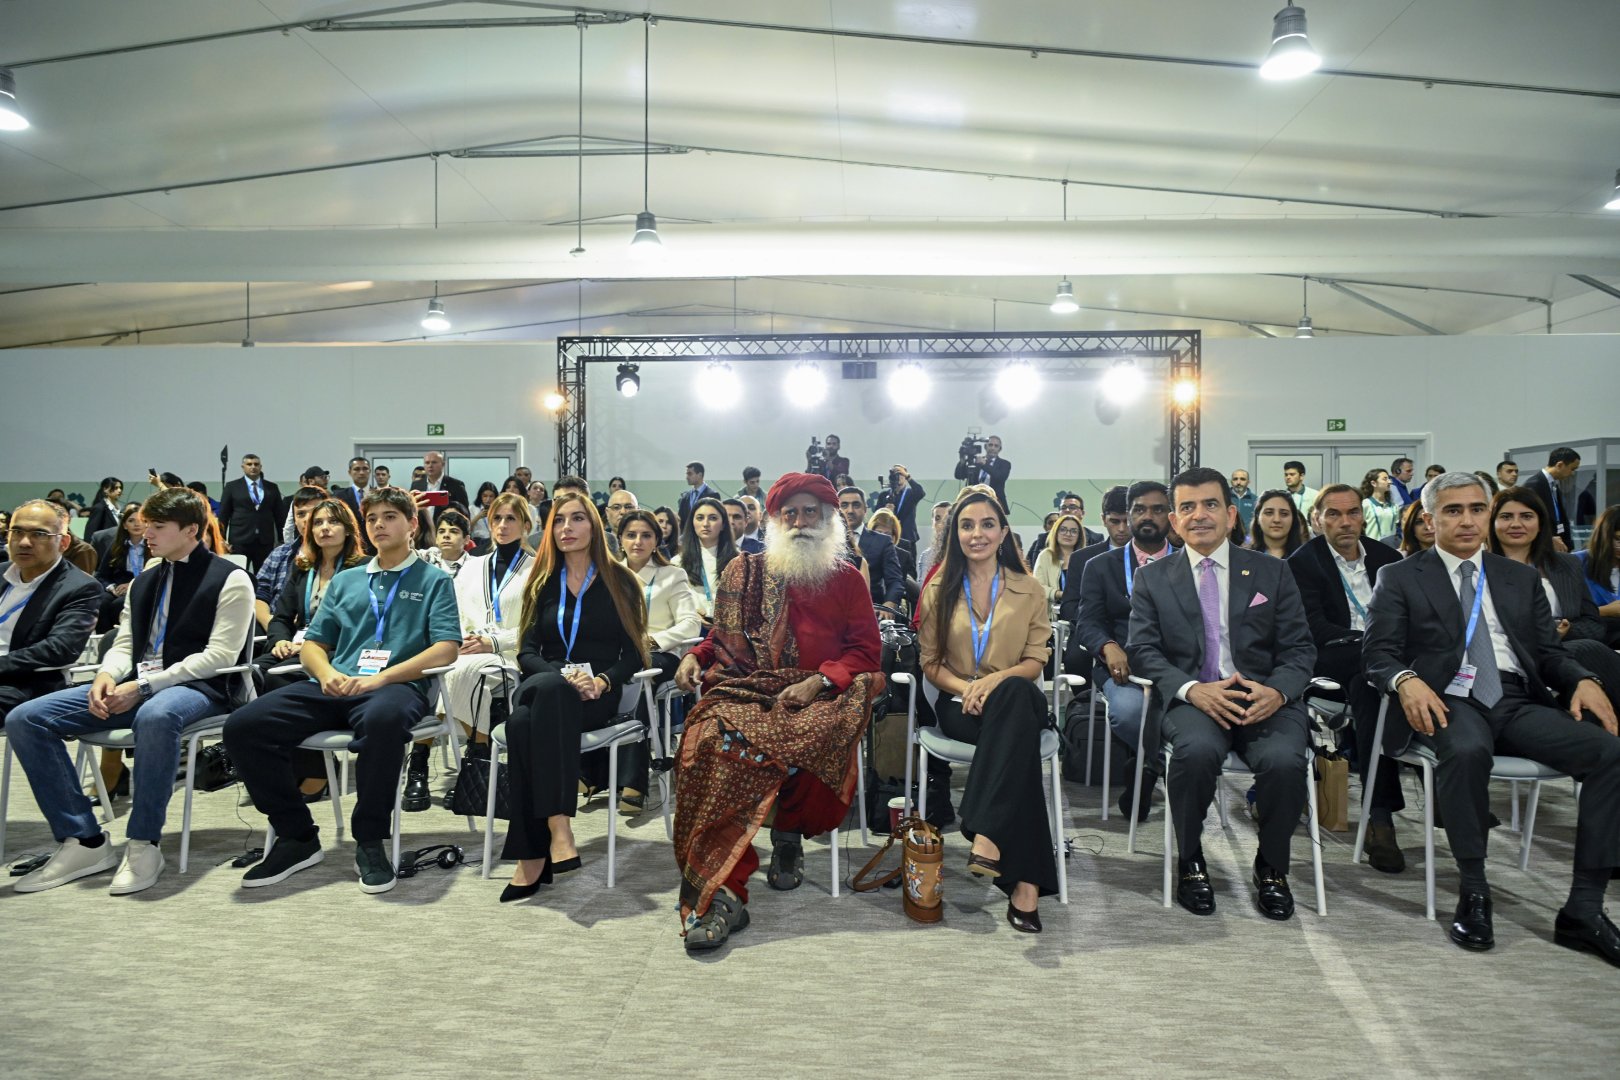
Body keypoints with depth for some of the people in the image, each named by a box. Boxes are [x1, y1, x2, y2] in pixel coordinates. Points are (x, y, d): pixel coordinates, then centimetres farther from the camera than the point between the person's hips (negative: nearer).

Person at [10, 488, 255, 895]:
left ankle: (143, 844, -25)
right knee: (24, 719, -9)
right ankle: (85, 841, -7)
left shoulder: (229, 580, -3)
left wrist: (144, 686, -17)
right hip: (135, 685, 8)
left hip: (198, 687, -8)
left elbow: (220, 655, -11)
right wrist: (107, 676, -7)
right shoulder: (143, 582, 21)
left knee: (156, 716, -42)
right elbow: (124, 643, 18)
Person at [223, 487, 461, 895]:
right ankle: (297, 836, -4)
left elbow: (446, 649, -3)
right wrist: (327, 673, -4)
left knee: (383, 719, -41)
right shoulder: (344, 581, 26)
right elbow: (312, 645, 21)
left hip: (395, 686, -5)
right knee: (242, 726, -18)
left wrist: (381, 677, -15)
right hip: (334, 688, 5)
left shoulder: (434, 581, 11)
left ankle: (370, 841, -21)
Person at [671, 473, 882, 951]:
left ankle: (788, 834, -5)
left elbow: (865, 652, 8)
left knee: (820, 735, -38)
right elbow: (723, 633, 28)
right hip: (746, 692, 1)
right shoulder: (745, 572, 19)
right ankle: (721, 894, -33)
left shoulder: (848, 579, 15)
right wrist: (695, 656, 6)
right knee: (711, 739, -33)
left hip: (819, 697, -1)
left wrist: (817, 682, -10)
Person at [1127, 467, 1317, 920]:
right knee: (1198, 749, -34)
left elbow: (1299, 648, 8)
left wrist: (1277, 690, -14)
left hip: (1265, 698, 1)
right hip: (1191, 698, -1)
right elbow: (1143, 650, 2)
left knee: (1284, 759, -31)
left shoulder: (1272, 572, 12)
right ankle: (1190, 862, -7)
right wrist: (1193, 689, -16)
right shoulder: (1152, 578, 10)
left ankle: (1272, 867, 0)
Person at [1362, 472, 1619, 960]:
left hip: (1518, 702, 4)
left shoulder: (1521, 578, 22)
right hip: (1450, 702, -4)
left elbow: (1549, 651, 18)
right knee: (1466, 751, -38)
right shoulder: (1401, 578, 9)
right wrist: (1406, 680, -22)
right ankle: (1474, 893, -21)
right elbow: (1378, 652, 1)